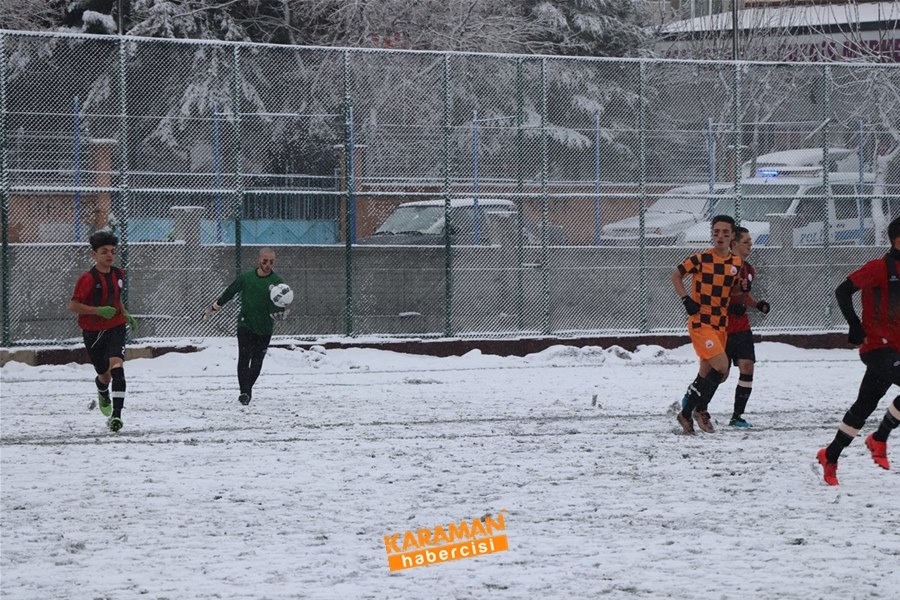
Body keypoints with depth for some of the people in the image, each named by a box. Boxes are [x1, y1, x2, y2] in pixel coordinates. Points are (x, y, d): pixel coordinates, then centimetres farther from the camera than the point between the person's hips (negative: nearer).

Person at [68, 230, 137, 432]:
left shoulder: (118, 274, 4)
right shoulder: (88, 278, -14)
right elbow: (73, 306, -17)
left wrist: (126, 315, 10)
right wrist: (99, 310, -24)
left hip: (116, 328, 2)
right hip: (93, 332, -2)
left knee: (117, 367, -21)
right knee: (105, 375, 10)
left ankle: (116, 415, -26)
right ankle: (103, 393, 49)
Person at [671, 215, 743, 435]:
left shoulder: (737, 263, 5)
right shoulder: (701, 259, -9)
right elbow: (676, 276, 2)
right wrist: (686, 300, -9)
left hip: (721, 325, 6)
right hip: (700, 323, -6)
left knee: (706, 375, 10)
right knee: (721, 367, -18)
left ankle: (686, 414, 24)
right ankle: (701, 409, 0)